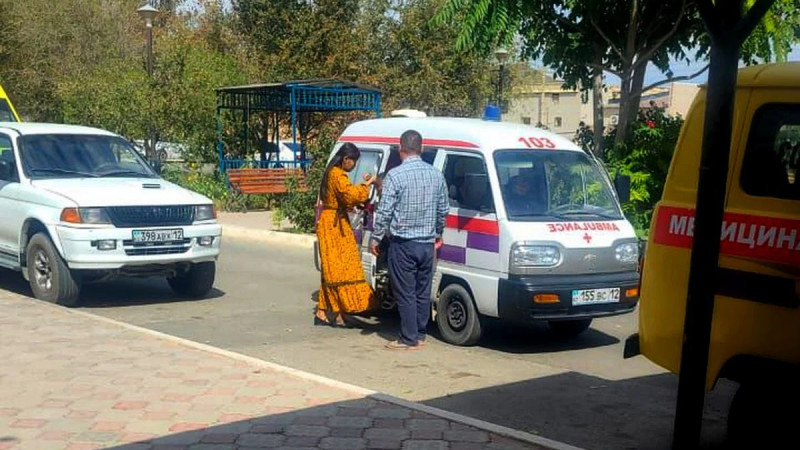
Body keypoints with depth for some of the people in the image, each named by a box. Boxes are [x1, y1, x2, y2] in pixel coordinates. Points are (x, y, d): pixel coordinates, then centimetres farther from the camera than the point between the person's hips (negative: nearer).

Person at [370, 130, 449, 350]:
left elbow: (384, 210, -12)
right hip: (427, 244, 6)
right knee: (423, 291, 13)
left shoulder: (395, 175, -14)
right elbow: (443, 210, 13)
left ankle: (410, 339, 3)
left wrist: (375, 237, -2)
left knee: (405, 292, 0)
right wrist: (438, 233, 27)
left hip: (403, 244, -6)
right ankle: (421, 334, 21)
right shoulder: (436, 175, 5)